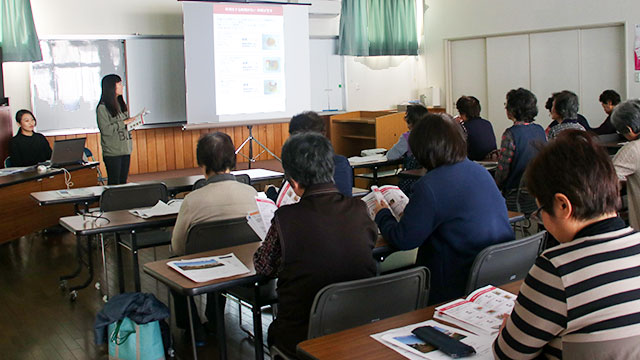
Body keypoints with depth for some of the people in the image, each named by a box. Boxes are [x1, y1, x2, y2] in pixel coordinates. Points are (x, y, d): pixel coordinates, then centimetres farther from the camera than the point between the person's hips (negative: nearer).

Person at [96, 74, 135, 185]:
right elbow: (105, 130, -17)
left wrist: (131, 122, 3)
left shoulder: (121, 104, 15)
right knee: (114, 184, -3)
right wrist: (123, 123, -16)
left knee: (123, 181, 9)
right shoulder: (102, 107, -10)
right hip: (112, 152, -7)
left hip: (125, 149, 7)